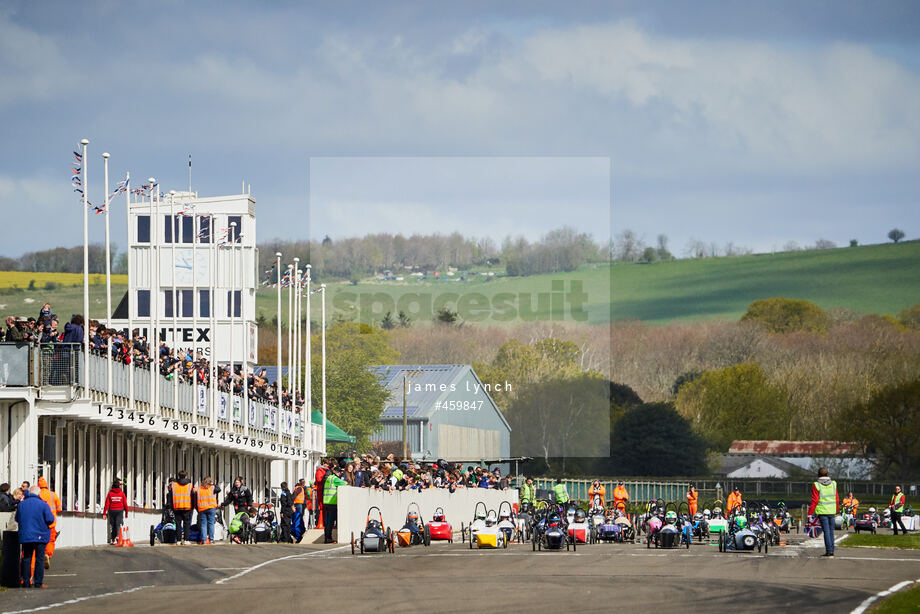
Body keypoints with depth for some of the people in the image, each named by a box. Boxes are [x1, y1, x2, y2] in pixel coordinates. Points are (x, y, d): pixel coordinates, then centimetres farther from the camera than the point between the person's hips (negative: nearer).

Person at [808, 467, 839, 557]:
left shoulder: (816, 485, -9)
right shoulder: (833, 484, 4)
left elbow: (814, 501, -12)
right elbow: (837, 499, 9)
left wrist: (810, 513, -7)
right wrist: (836, 511, 22)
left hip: (822, 512, -4)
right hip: (832, 512, 4)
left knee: (826, 532, -4)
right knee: (831, 531, 13)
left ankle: (830, 552, -8)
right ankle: (829, 552, 18)